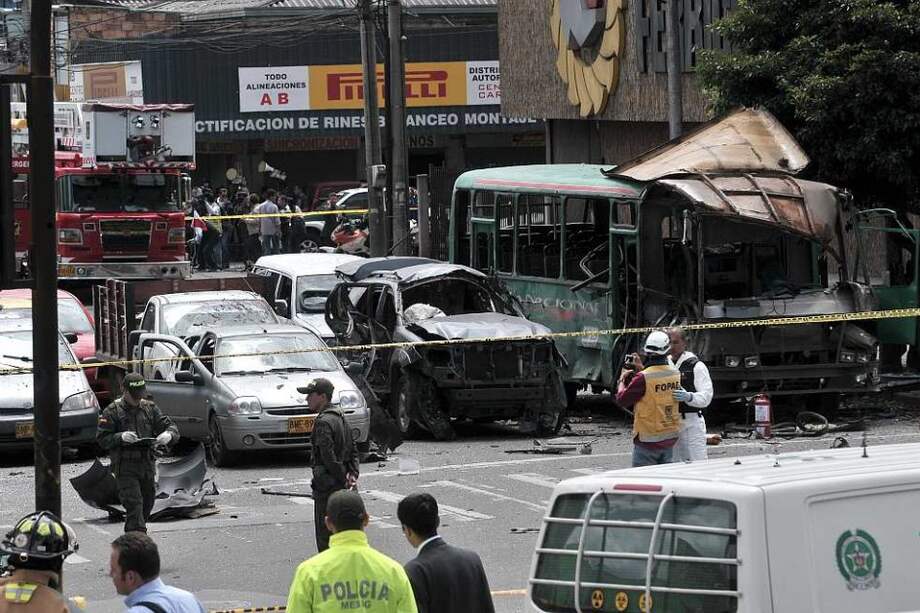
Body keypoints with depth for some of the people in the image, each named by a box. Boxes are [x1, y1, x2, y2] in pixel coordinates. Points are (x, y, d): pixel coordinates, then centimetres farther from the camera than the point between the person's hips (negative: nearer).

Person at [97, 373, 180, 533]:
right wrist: (120, 437, -23)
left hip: (147, 465, 5)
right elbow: (102, 439, -5)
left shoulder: (150, 408, 11)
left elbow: (170, 426, 8)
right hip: (125, 467, -5)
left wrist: (169, 435, -16)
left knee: (147, 503, 12)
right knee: (134, 505, -15)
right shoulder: (112, 411, -1)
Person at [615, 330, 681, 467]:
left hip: (648, 440, -6)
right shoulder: (675, 374, -2)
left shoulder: (643, 378, -20)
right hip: (670, 440, 6)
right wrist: (642, 368, 24)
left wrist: (622, 379, 8)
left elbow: (622, 400, -9)